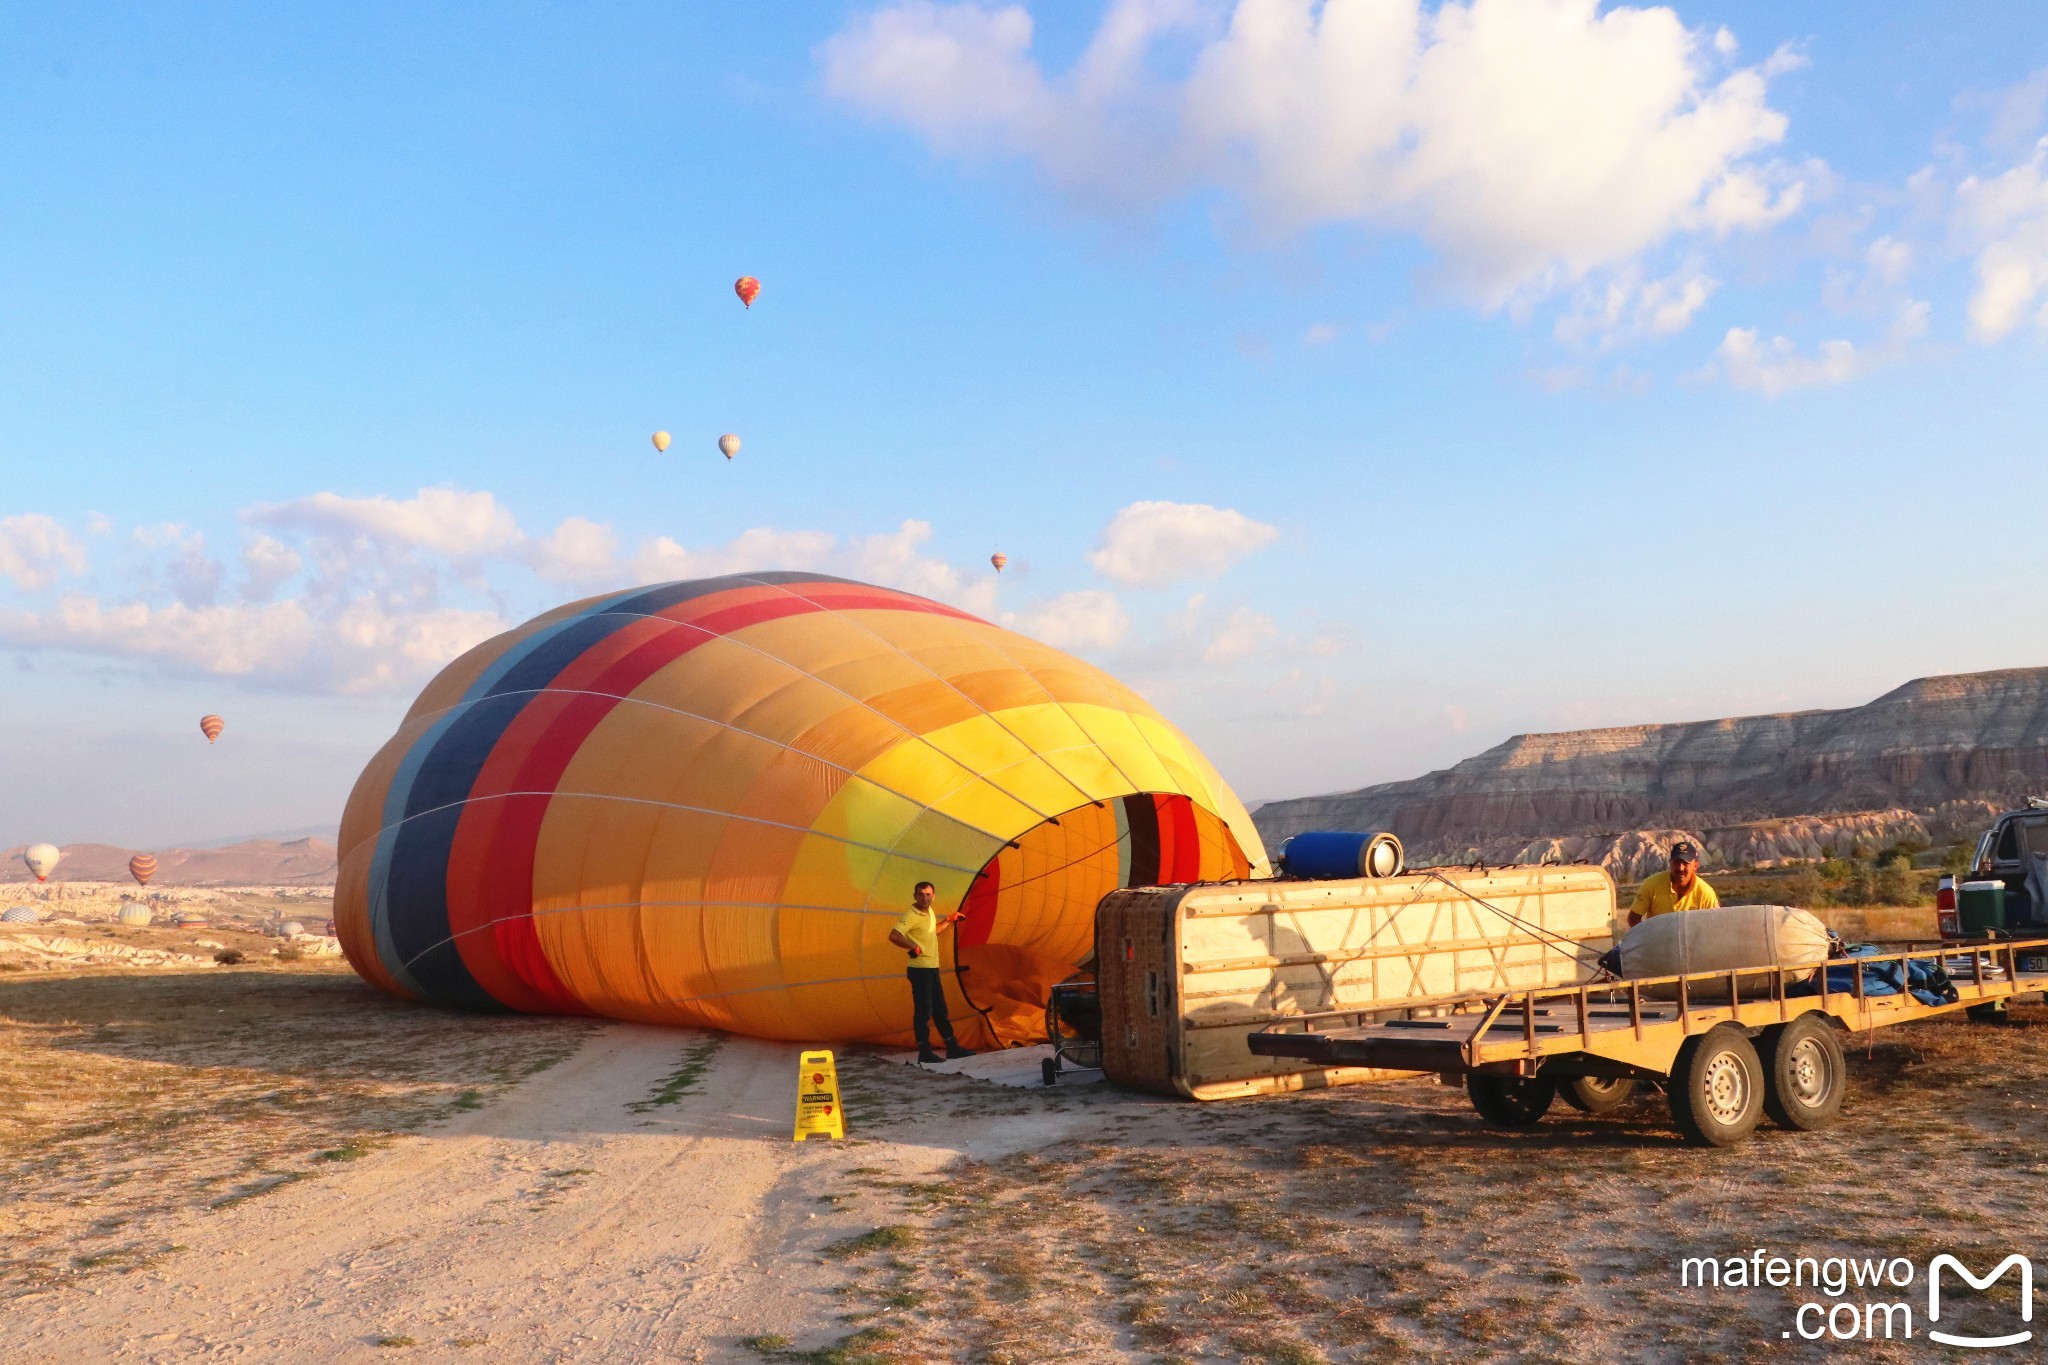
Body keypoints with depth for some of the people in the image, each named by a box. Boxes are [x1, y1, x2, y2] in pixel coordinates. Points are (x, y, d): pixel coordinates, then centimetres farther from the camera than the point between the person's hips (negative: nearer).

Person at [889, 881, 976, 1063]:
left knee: (940, 1009, 14)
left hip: (933, 967, 9)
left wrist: (949, 920, 28)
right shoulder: (911, 915, -17)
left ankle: (952, 1047, 22)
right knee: (923, 1010, -5)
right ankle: (924, 1052, 2)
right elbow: (894, 936, -29)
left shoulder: (929, 911, 11)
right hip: (919, 970, -9)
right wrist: (914, 947, -28)